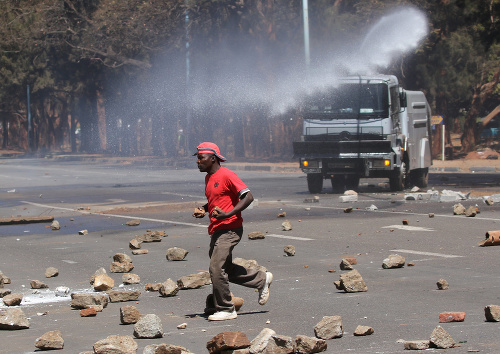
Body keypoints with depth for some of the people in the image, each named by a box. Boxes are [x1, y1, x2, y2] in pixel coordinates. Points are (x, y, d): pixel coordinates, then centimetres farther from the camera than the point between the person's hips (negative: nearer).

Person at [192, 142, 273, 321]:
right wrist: (203, 210, 9)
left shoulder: (227, 175, -14)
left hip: (229, 230, -10)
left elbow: (248, 197, -18)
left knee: (216, 268, -13)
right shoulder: (208, 178, 15)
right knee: (226, 269, 14)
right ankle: (262, 279, 30)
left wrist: (227, 214, -25)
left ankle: (225, 309, -3)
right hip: (216, 230, 10)